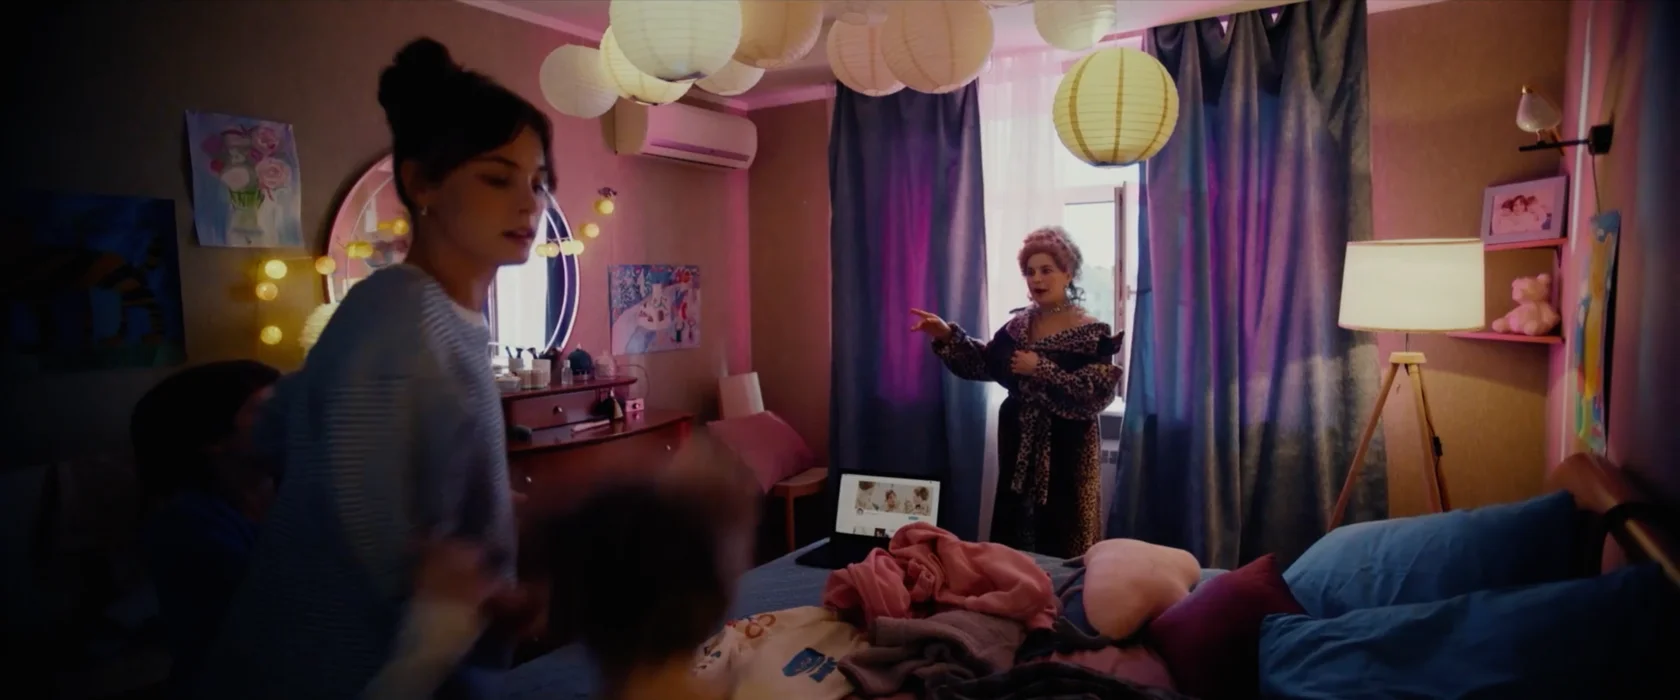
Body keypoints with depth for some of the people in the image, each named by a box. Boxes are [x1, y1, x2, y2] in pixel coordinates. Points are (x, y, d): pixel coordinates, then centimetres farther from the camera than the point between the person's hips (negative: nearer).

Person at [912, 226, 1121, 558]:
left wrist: (1041, 369, -22)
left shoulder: (1092, 333, -10)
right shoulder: (1019, 324, 7)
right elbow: (985, 363, 2)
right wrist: (947, 336, -10)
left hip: (1066, 451, -5)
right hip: (1020, 446, 5)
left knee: (1061, 540, 4)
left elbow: (1097, 395, -20)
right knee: (1014, 536, 14)